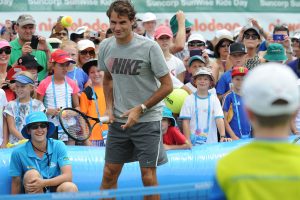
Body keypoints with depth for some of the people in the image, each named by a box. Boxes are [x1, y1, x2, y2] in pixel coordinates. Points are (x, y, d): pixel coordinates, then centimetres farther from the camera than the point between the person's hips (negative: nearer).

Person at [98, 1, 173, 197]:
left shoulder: (149, 47, -14)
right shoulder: (105, 46, 1)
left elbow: (167, 85, -10)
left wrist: (140, 109, -14)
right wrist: (109, 107, 4)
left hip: (147, 120, -5)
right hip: (118, 120, 5)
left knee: (148, 177, -4)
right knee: (109, 173, 7)